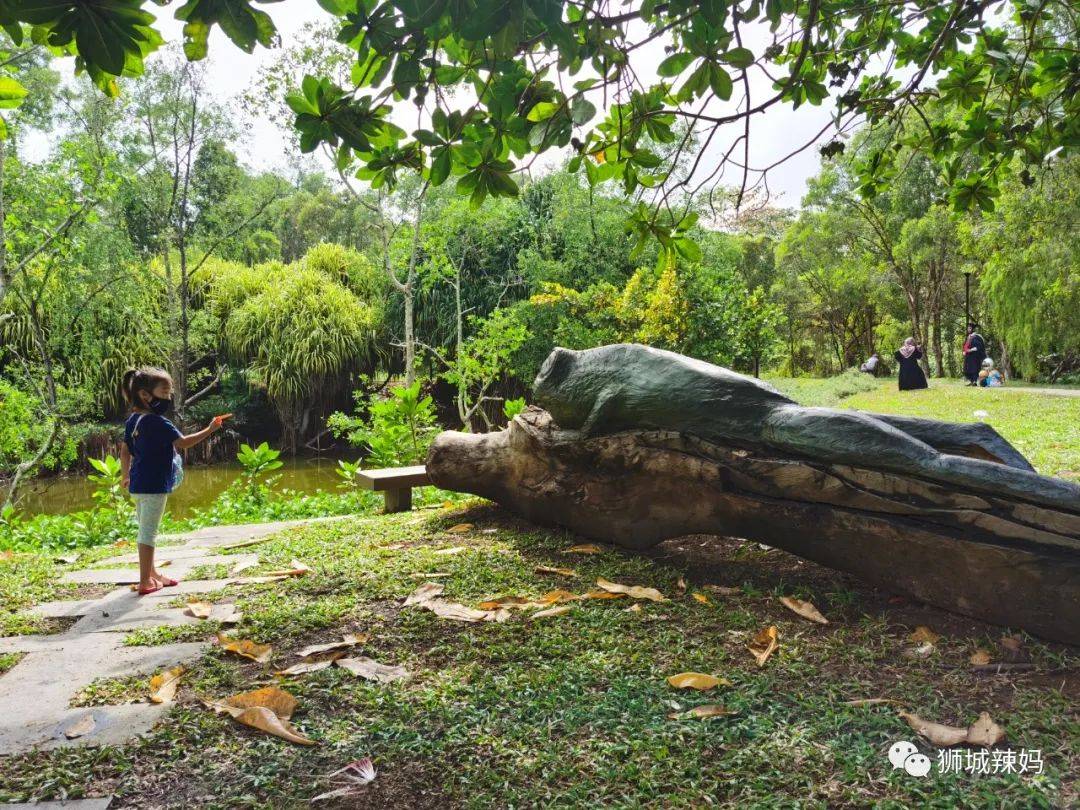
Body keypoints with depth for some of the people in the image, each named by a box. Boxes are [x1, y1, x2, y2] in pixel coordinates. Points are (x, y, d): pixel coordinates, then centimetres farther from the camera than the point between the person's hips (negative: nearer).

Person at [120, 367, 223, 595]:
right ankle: (145, 582, 2)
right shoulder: (157, 423, -19)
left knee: (145, 530, 18)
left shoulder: (133, 420, 9)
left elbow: (124, 451, 15)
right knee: (148, 532, -3)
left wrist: (127, 476, 25)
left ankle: (152, 574, 30)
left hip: (138, 484, 9)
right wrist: (209, 430, -20)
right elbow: (183, 442, -23)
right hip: (154, 485, -9)